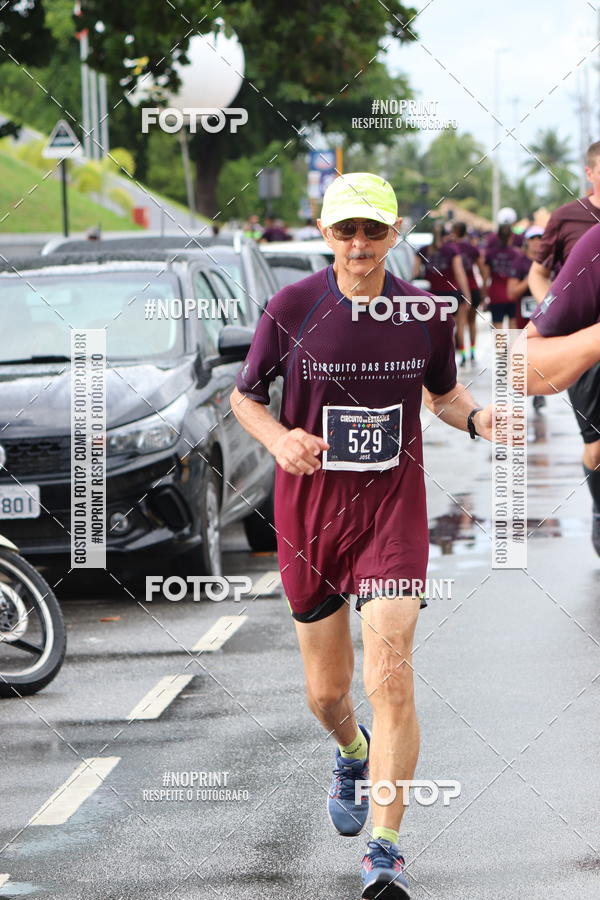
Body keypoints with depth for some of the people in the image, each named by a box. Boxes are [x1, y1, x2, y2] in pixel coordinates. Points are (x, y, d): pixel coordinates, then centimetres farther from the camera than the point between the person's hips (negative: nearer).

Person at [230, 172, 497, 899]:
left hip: (392, 511, -1)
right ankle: (353, 757, 51)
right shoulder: (291, 308, -7)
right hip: (309, 512, 1)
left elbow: (442, 393, 14)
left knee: (389, 680, -15)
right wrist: (279, 438, -17)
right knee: (327, 693, 12)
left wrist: (478, 417, -8)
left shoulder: (426, 314, -3)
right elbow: (244, 394, 4)